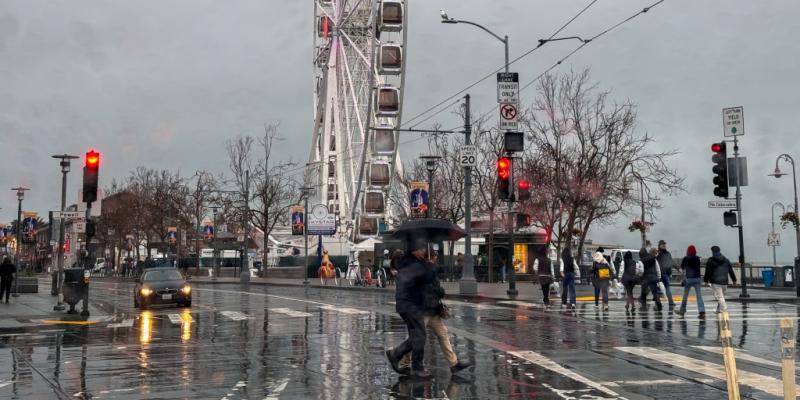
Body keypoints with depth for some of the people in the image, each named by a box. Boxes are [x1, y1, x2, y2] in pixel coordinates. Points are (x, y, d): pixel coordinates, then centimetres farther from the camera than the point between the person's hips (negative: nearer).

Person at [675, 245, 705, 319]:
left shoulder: (686, 259, -6)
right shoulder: (698, 259, 1)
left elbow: (682, 267, 6)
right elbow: (698, 267, 8)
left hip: (688, 279, -1)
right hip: (697, 278, 2)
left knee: (685, 295, 12)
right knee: (699, 296, -2)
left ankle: (682, 311, 23)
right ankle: (702, 311, -13)